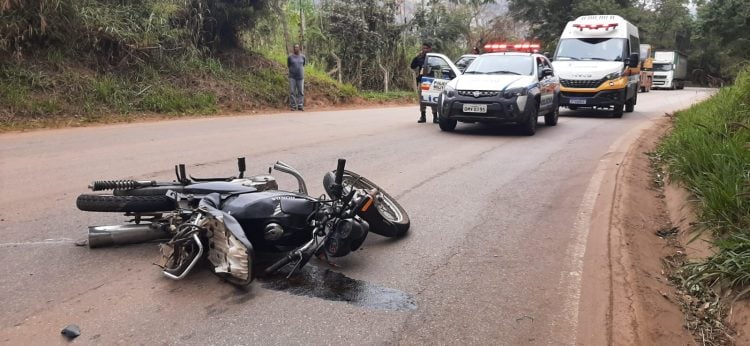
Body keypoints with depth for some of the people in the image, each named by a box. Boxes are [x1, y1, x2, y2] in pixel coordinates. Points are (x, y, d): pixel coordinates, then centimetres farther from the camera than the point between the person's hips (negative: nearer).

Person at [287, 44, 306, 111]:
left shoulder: (302, 57, 4)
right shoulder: (290, 57, -2)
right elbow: (288, 65, 11)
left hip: (300, 77, 2)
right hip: (292, 77, -2)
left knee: (301, 92, 0)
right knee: (292, 92, -3)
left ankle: (300, 106, 3)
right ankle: (293, 106, 2)